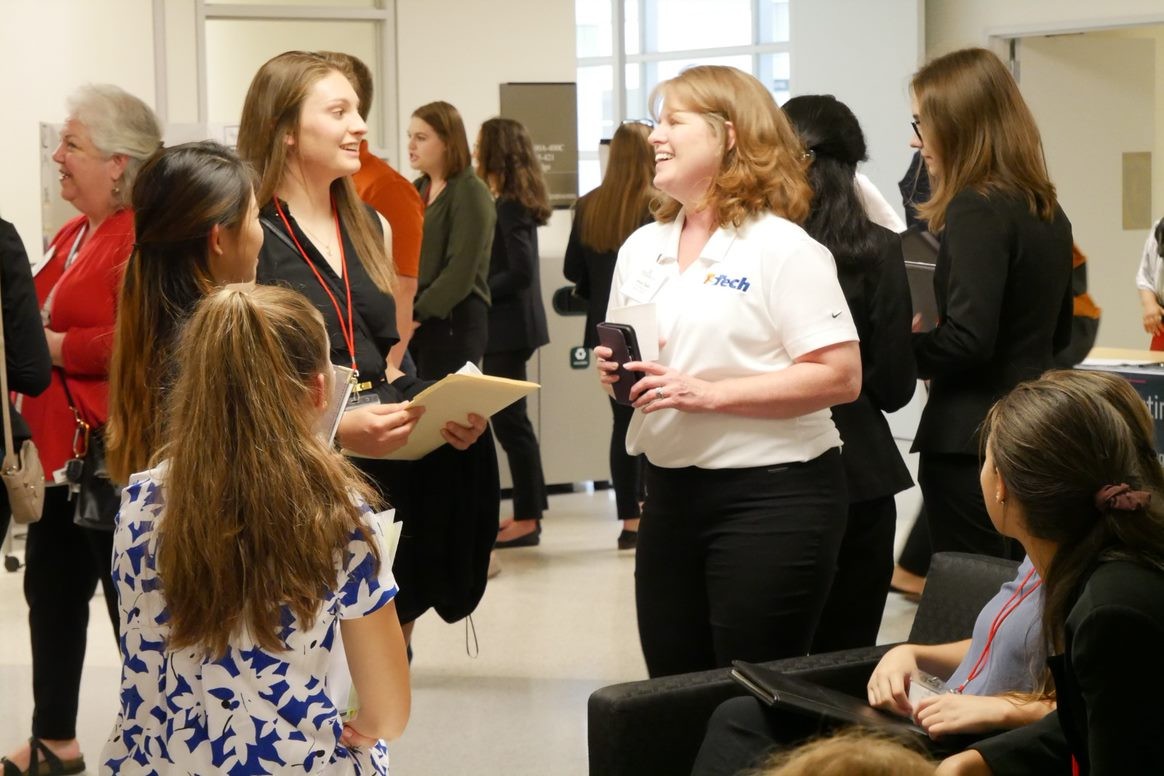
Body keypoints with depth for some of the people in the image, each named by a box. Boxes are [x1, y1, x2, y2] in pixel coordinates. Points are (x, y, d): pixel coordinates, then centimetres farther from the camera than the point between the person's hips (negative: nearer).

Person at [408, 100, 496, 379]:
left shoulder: (470, 193, -6)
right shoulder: (417, 189, 15)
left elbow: (461, 273, -14)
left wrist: (416, 314, -15)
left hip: (454, 321, -6)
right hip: (414, 321, 6)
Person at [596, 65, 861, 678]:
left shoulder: (783, 248, -9)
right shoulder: (641, 248, 12)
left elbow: (840, 377, -17)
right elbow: (620, 354, 25)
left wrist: (709, 393, -21)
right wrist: (615, 373, 0)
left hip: (772, 496, -7)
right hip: (670, 493, 7)